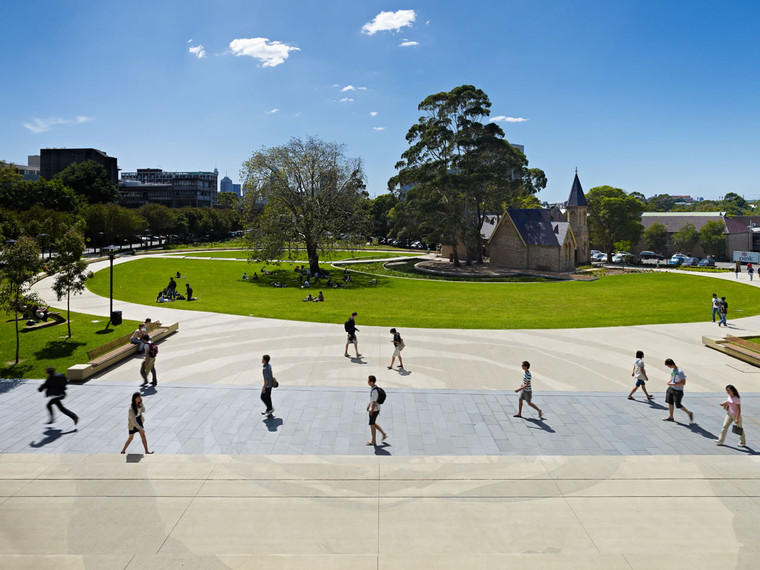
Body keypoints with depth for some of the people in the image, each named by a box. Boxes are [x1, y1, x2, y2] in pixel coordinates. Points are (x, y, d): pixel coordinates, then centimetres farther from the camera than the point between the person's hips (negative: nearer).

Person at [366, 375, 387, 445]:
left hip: (374, 410, -9)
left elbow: (374, 403, -24)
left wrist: (371, 411, -16)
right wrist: (369, 405, 20)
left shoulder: (374, 391, -29)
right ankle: (384, 434, 31)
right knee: (373, 423, 22)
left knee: (372, 425, 6)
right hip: (373, 409, 9)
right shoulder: (373, 388, 1)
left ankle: (373, 441, 21)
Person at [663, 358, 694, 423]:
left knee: (678, 405, 2)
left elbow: (683, 383, -23)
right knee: (670, 402, 10)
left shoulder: (680, 372, -25)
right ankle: (671, 417, 22)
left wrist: (673, 384, -26)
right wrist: (669, 381, 1)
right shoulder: (672, 370, 1)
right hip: (671, 388, 8)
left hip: (678, 391, -8)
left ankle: (689, 413, 24)